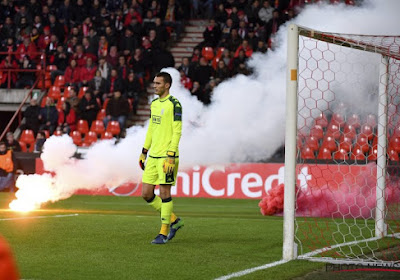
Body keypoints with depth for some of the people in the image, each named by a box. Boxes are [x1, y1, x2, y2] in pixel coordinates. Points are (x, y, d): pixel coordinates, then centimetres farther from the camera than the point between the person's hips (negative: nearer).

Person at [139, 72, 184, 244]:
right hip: (153, 157, 8)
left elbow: (177, 132, -14)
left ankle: (164, 233, 5)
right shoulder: (154, 104, 15)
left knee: (164, 193, -4)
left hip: (167, 157, -8)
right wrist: (144, 153, 20)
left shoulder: (174, 104, -10)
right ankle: (173, 220, 20)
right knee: (146, 194, 5)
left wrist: (171, 157, -19)